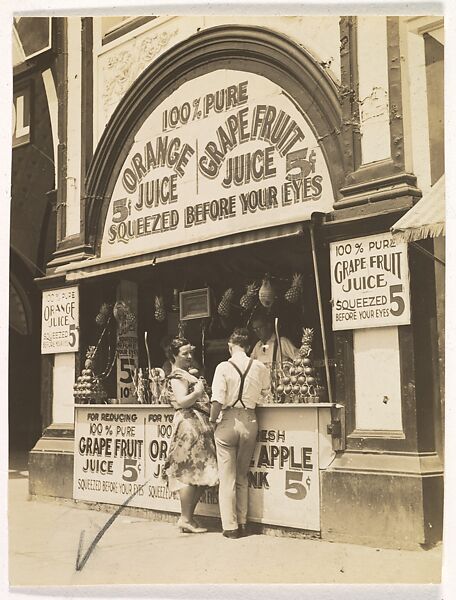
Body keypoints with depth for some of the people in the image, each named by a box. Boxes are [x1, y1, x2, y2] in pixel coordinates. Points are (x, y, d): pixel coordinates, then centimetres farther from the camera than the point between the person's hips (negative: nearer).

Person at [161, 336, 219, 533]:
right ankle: (185, 519, -4)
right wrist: (198, 391, -11)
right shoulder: (177, 376, -6)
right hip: (189, 423, -10)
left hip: (199, 424, 10)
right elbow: (182, 401, -18)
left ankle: (188, 517, 12)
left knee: (200, 475, 8)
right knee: (190, 473, -9)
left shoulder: (185, 374, 24)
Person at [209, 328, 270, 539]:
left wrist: (212, 420, 0)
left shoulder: (224, 367, -9)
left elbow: (217, 400, -13)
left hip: (228, 421, -3)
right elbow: (265, 393, 9)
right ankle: (242, 523, 19)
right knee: (243, 476, 17)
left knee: (227, 477, 7)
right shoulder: (260, 368, 0)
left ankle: (230, 526, 10)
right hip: (249, 421, 3)